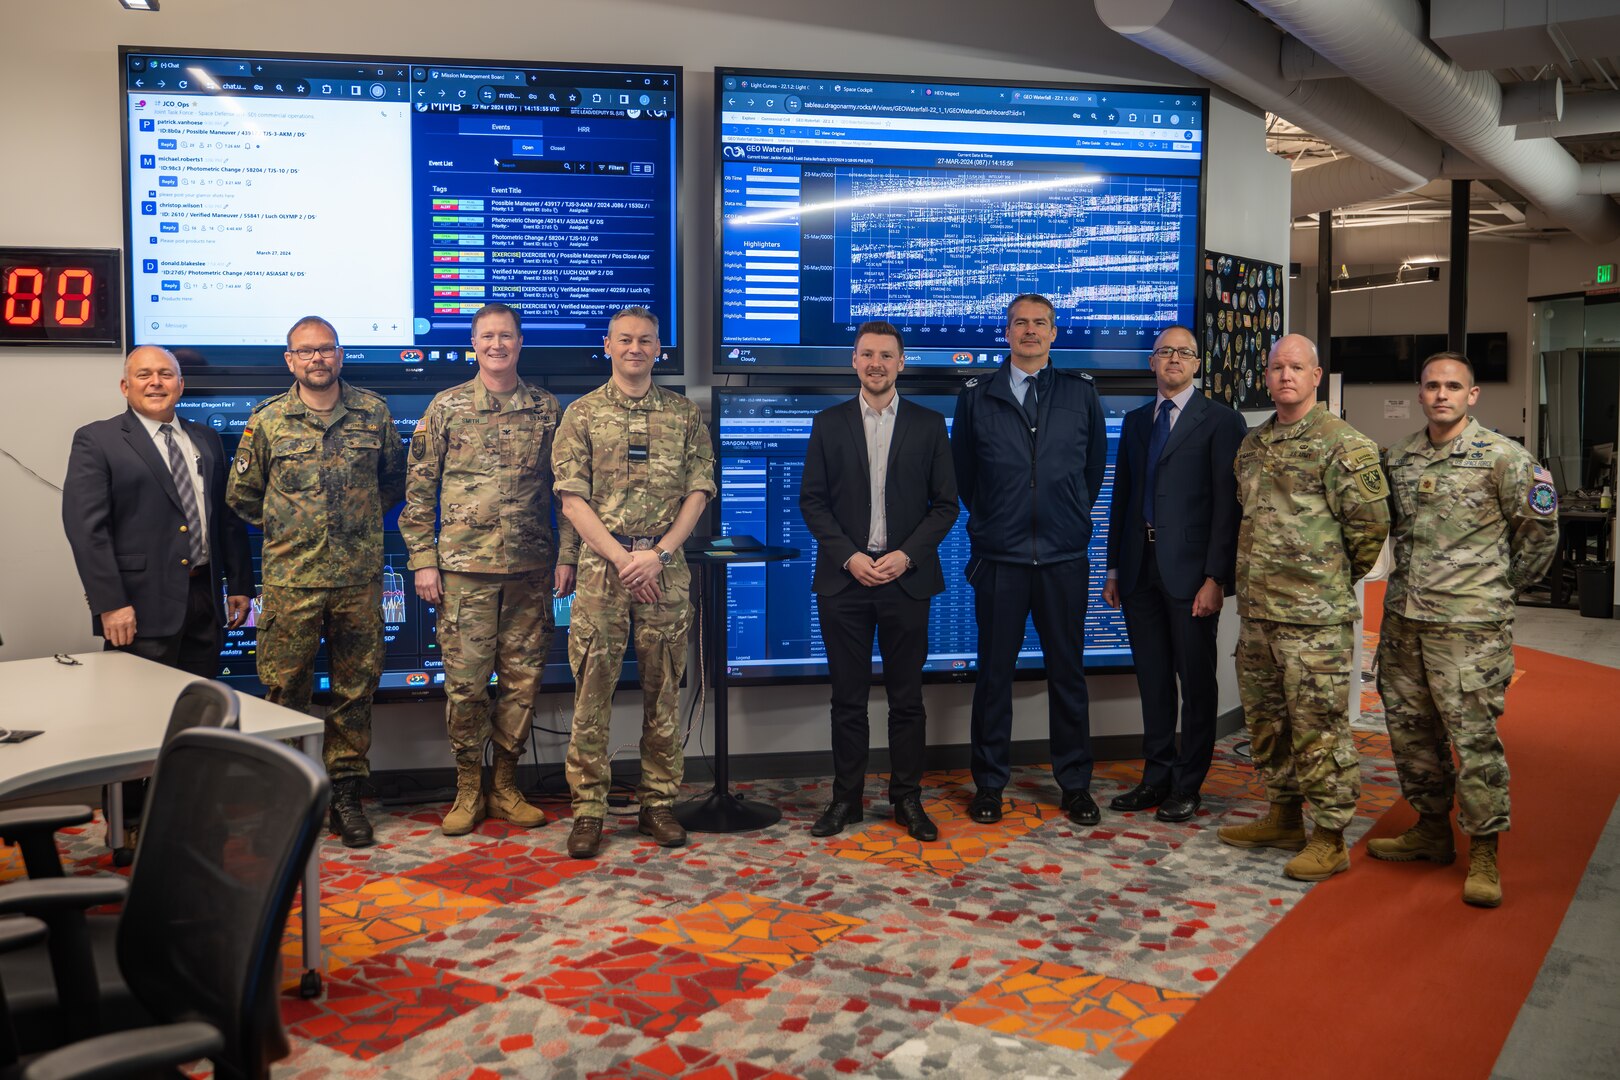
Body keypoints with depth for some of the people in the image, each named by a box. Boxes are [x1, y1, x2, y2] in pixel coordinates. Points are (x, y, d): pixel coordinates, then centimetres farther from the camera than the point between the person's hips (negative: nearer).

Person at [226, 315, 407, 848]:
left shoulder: (374, 413, 4)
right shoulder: (268, 419, 2)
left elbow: (395, 478, 18)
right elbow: (241, 494, 11)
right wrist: (284, 528, 10)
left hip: (359, 578, 1)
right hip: (291, 579, -1)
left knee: (355, 690, 7)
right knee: (285, 691, 3)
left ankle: (345, 793, 18)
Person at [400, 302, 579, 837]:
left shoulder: (548, 409, 8)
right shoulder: (446, 407, 4)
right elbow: (419, 492, 5)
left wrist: (566, 556, 4)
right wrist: (422, 561, -1)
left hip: (530, 571, 2)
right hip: (464, 569, -1)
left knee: (523, 679, 6)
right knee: (465, 682, 1)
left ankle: (505, 784, 20)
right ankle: (468, 788, 16)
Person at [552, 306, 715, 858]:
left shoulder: (684, 415, 9)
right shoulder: (582, 414, 5)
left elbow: (698, 491, 4)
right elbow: (573, 500, -1)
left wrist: (659, 553, -8)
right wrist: (622, 559, -10)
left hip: (666, 567, 2)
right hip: (602, 564, -1)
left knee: (664, 689, 6)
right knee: (592, 688, -1)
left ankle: (659, 803, 17)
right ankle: (588, 809, 8)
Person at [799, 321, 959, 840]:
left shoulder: (929, 424, 5)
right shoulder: (829, 423, 6)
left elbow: (945, 503, 4)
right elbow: (812, 500, 4)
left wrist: (906, 555, -10)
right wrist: (849, 557, -9)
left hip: (906, 578, 0)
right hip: (843, 578, 0)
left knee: (907, 697, 6)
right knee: (848, 697, 6)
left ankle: (907, 798, 17)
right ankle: (846, 798, 17)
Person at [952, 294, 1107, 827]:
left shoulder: (1081, 393, 6)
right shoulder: (977, 397, 4)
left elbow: (1095, 464, 14)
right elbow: (962, 471, 13)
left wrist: (1071, 516, 14)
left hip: (1064, 557, 1)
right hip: (999, 557, 0)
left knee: (1067, 671, 7)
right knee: (994, 672, 5)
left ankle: (1075, 784, 19)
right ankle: (989, 784, 16)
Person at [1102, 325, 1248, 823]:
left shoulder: (1221, 422, -3)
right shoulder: (1135, 422, 14)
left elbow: (1228, 505, -9)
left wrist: (1215, 578, -14)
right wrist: (1114, 568, 11)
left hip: (1191, 572, -5)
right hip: (1140, 569, 5)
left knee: (1196, 682, 5)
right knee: (1152, 679, 12)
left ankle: (1188, 785, 15)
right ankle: (1157, 777, 23)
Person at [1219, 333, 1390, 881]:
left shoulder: (1343, 444, -8)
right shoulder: (1252, 445, 14)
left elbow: (1371, 523, -8)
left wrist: (1335, 578, 3)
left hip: (1315, 617, -8)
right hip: (1256, 610, 8)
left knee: (1318, 726, -3)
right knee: (1266, 718, 16)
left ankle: (1330, 839, 8)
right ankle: (1284, 816, 31)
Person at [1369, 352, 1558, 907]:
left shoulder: (1501, 456, -6)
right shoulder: (1398, 458, 9)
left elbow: (1540, 527, 0)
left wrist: (1505, 585, 7)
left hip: (1468, 623, -6)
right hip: (1403, 616, 6)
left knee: (1474, 736, -4)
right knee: (1410, 729, 13)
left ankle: (1484, 852, 8)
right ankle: (1431, 829, 29)